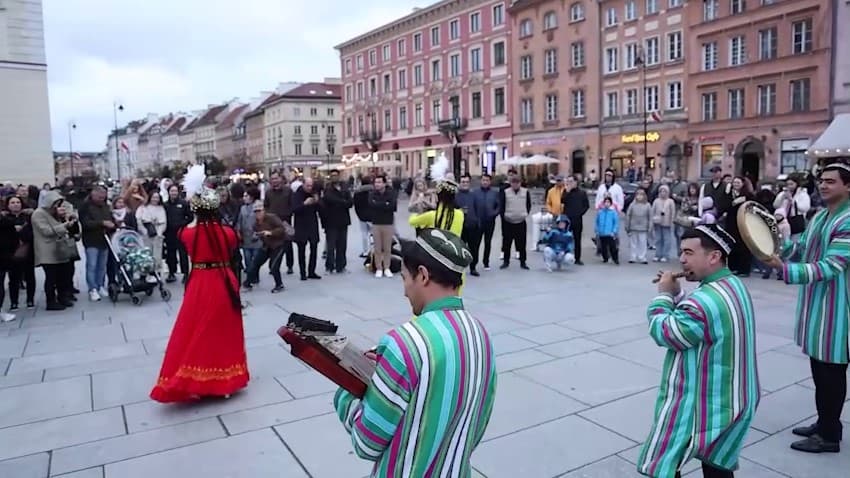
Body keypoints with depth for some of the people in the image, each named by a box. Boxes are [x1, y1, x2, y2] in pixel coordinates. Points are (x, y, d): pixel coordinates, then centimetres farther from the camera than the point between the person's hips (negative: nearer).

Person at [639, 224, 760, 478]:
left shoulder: (704, 301, -30)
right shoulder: (735, 286, 3)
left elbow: (663, 332, -18)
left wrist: (664, 295, -6)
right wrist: (676, 294, 2)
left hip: (701, 404, -9)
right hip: (732, 399, 10)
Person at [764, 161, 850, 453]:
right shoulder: (820, 216, 11)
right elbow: (800, 246, 13)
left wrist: (785, 269, -35)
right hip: (815, 303, 9)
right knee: (819, 367, 18)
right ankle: (824, 423, 33)